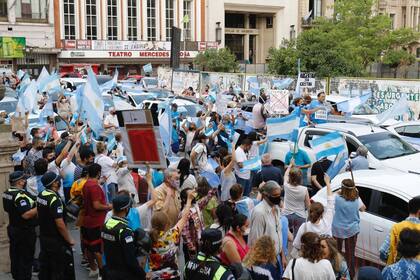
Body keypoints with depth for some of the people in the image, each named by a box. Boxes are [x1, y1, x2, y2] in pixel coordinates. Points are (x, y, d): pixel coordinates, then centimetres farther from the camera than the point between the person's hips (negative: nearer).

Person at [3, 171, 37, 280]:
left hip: (13, 229, 9)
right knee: (26, 259, 2)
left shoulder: (7, 193, 4)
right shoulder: (20, 195, -25)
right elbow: (26, 215, -32)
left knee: (15, 256, 20)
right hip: (24, 232, -9)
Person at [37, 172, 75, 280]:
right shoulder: (55, 199, -25)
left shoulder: (40, 195, 1)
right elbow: (60, 224, -25)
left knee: (45, 266, 19)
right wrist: (69, 240, -15)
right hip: (56, 240, -8)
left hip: (43, 237, 8)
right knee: (60, 271, 3)